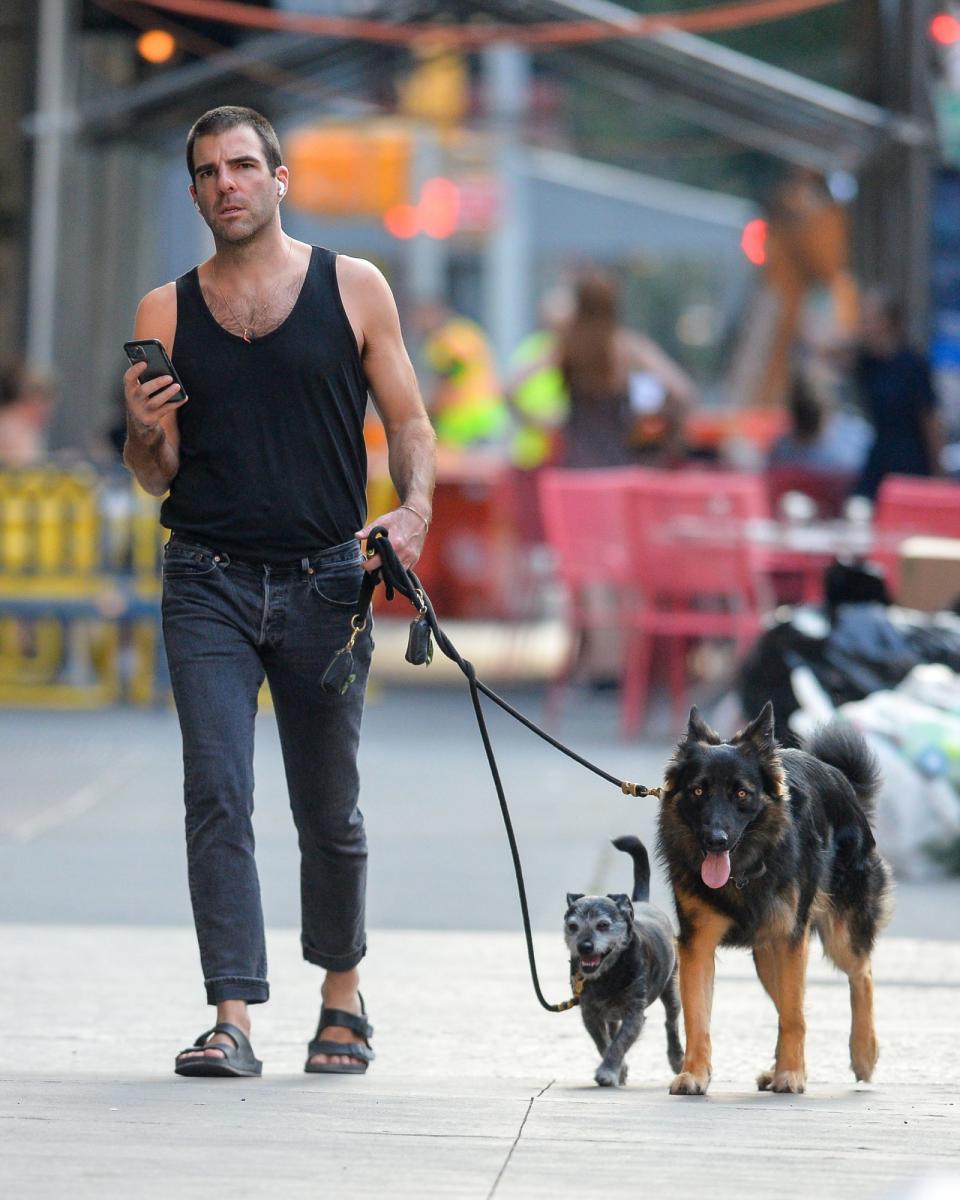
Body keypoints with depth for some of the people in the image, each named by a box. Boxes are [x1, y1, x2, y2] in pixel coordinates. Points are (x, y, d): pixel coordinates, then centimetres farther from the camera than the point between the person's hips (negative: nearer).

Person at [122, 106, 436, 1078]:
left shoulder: (353, 289, 5)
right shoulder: (166, 313, 8)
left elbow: (407, 422, 6)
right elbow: (159, 477, 11)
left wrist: (415, 507, -13)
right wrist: (145, 437, -12)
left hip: (326, 581, 0)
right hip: (209, 584, 0)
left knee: (328, 809, 9)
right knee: (217, 796, -11)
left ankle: (341, 989, 30)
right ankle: (232, 1019, -13)